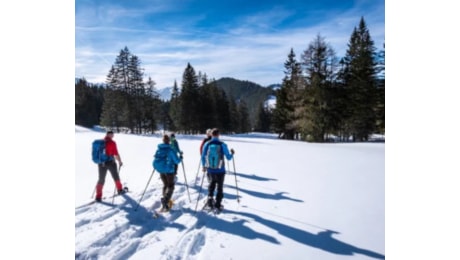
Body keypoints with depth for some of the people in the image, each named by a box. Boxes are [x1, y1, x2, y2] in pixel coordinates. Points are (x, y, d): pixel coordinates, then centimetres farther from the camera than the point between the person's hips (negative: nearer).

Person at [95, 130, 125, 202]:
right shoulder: (112, 143, -13)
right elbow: (116, 154, -14)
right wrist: (120, 161, 1)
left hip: (101, 163, 4)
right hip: (110, 162, -4)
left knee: (101, 179, 8)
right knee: (116, 177, 16)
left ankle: (98, 196, 3)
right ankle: (120, 190, 31)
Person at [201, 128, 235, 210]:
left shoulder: (207, 144, -7)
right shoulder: (222, 145, -14)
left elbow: (203, 157, 3)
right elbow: (228, 157, -8)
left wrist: (204, 166, 19)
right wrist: (232, 153, 13)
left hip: (210, 170, 2)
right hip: (220, 170, -2)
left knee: (212, 182, 28)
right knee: (220, 186, 14)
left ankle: (210, 199, 18)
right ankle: (217, 204, 19)